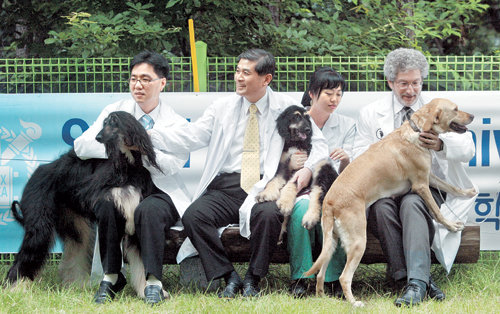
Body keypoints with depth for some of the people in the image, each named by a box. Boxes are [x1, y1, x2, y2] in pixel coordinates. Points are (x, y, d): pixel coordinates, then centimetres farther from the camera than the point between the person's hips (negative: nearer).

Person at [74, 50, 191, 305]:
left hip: (160, 191, -2)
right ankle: (111, 278, -17)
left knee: (148, 210, -35)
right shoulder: (115, 111, 11)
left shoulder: (176, 123, 6)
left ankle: (153, 283, -27)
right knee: (106, 205, -32)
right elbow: (81, 146, -3)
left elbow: (171, 164, -12)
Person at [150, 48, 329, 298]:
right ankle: (229, 278, -14)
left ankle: (252, 280, -17)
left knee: (268, 214, -37)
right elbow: (191, 137, 7)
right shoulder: (223, 107, 14)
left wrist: (308, 168, -10)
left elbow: (318, 144, 11)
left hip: (265, 186, -2)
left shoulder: (287, 108, 9)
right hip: (225, 187, 3)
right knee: (193, 216, -26)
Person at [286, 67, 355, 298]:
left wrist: (346, 160, -17)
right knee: (303, 206, -37)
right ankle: (299, 277, -26)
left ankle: (334, 278, -23)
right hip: (298, 190, -1)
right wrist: (291, 164, -22)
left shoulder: (347, 125, 11)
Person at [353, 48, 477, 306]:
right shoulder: (370, 114, 12)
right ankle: (405, 276, -35)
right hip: (385, 189, 1)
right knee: (382, 207, -33)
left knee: (412, 203, -35)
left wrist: (440, 145, -30)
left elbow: (467, 150, -6)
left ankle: (416, 283, -46)